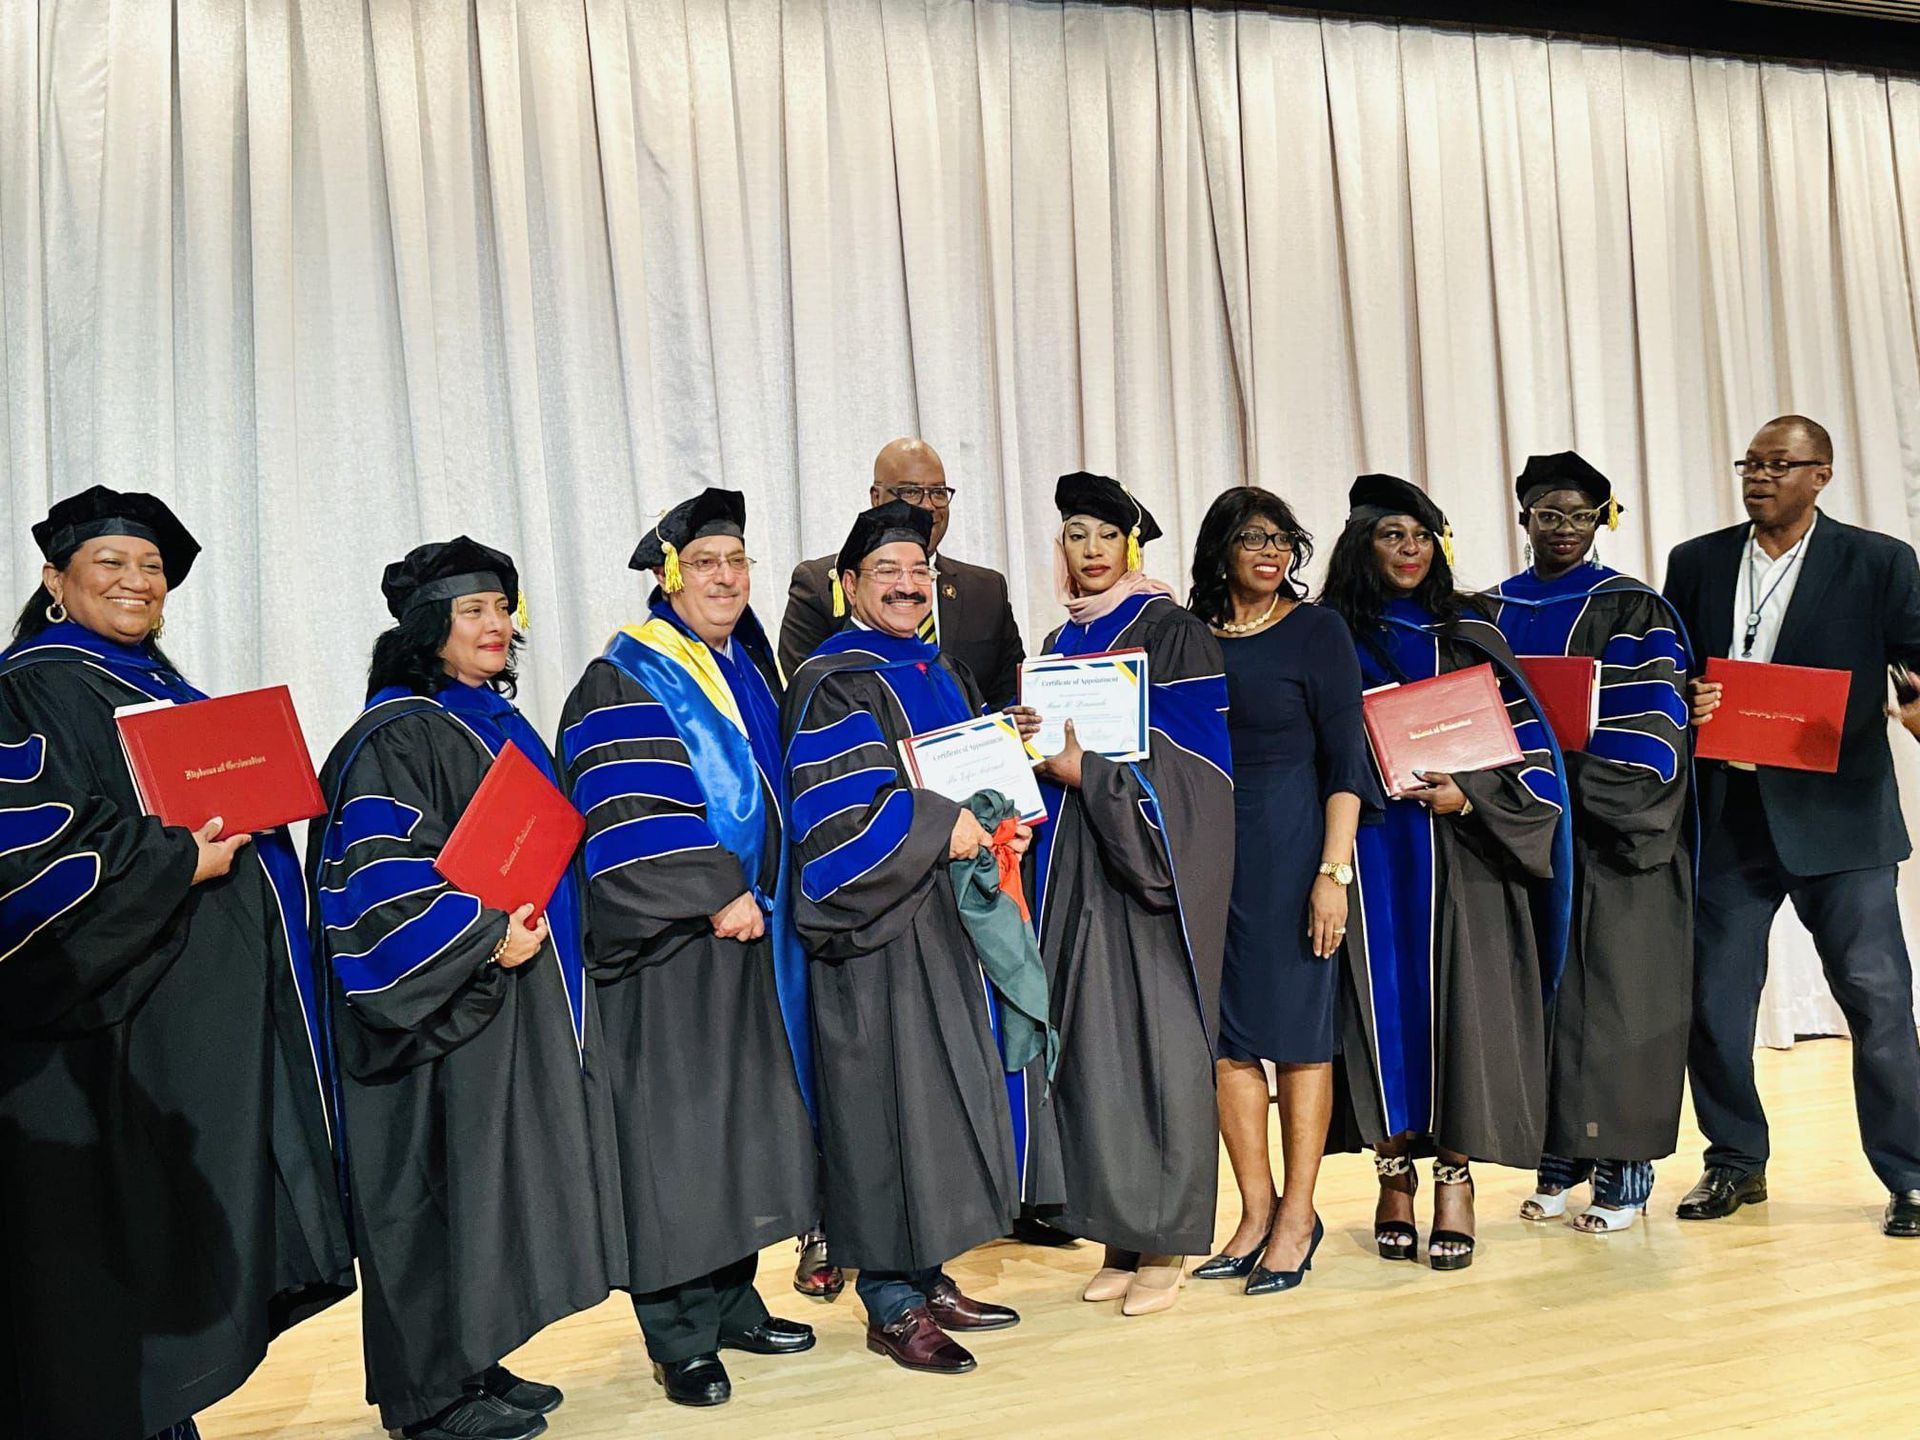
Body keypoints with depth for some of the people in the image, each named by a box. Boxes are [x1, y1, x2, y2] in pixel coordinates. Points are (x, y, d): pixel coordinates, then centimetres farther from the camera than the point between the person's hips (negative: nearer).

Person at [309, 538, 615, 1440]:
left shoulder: (496, 722, 15)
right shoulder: (395, 736, -12)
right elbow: (379, 869, -20)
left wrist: (537, 929, 16)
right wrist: (483, 933, -23)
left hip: (514, 992, 9)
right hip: (442, 996, -9)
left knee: (500, 1176, 12)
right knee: (441, 1180, -3)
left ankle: (478, 1365, 22)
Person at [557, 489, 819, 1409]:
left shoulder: (749, 665, 16)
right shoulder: (624, 681, -8)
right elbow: (630, 818, -19)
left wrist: (763, 895, 12)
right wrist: (715, 895, -22)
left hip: (753, 929, 8)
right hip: (671, 947, -8)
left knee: (747, 1119, 12)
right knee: (678, 1131, -4)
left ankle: (731, 1300, 23)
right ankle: (680, 1336, 4)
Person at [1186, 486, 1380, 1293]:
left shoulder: (1316, 631, -3)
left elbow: (1345, 759, -7)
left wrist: (1333, 871, -15)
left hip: (1290, 846, -4)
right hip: (1210, 852, 4)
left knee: (1296, 1027, 1)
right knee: (1227, 1032, 5)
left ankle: (1297, 1215, 11)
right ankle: (1256, 1212, 16)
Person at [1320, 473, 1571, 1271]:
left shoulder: (1469, 633, 8)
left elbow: (1525, 741, 4)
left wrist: (1465, 796, -11)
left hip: (1457, 852, 0)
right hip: (1365, 853, 0)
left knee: (1454, 1002, -3)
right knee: (1383, 1000, 0)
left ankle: (1456, 1177, 4)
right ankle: (1394, 1171, 11)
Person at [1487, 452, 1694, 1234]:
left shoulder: (1633, 611, 0)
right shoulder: (1490, 614, 12)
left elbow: (1651, 727, -8)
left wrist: (1570, 784, -20)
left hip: (1609, 833, -4)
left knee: (1609, 990, -3)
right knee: (1540, 987, 5)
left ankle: (1623, 1165, 5)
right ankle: (1559, 1154, 14)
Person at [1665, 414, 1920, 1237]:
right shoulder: (1696, 563, 10)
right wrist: (1681, 704, -10)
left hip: (1837, 814, -2)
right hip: (1727, 815, 3)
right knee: (1714, 1001, 6)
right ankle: (1736, 1162, 23)